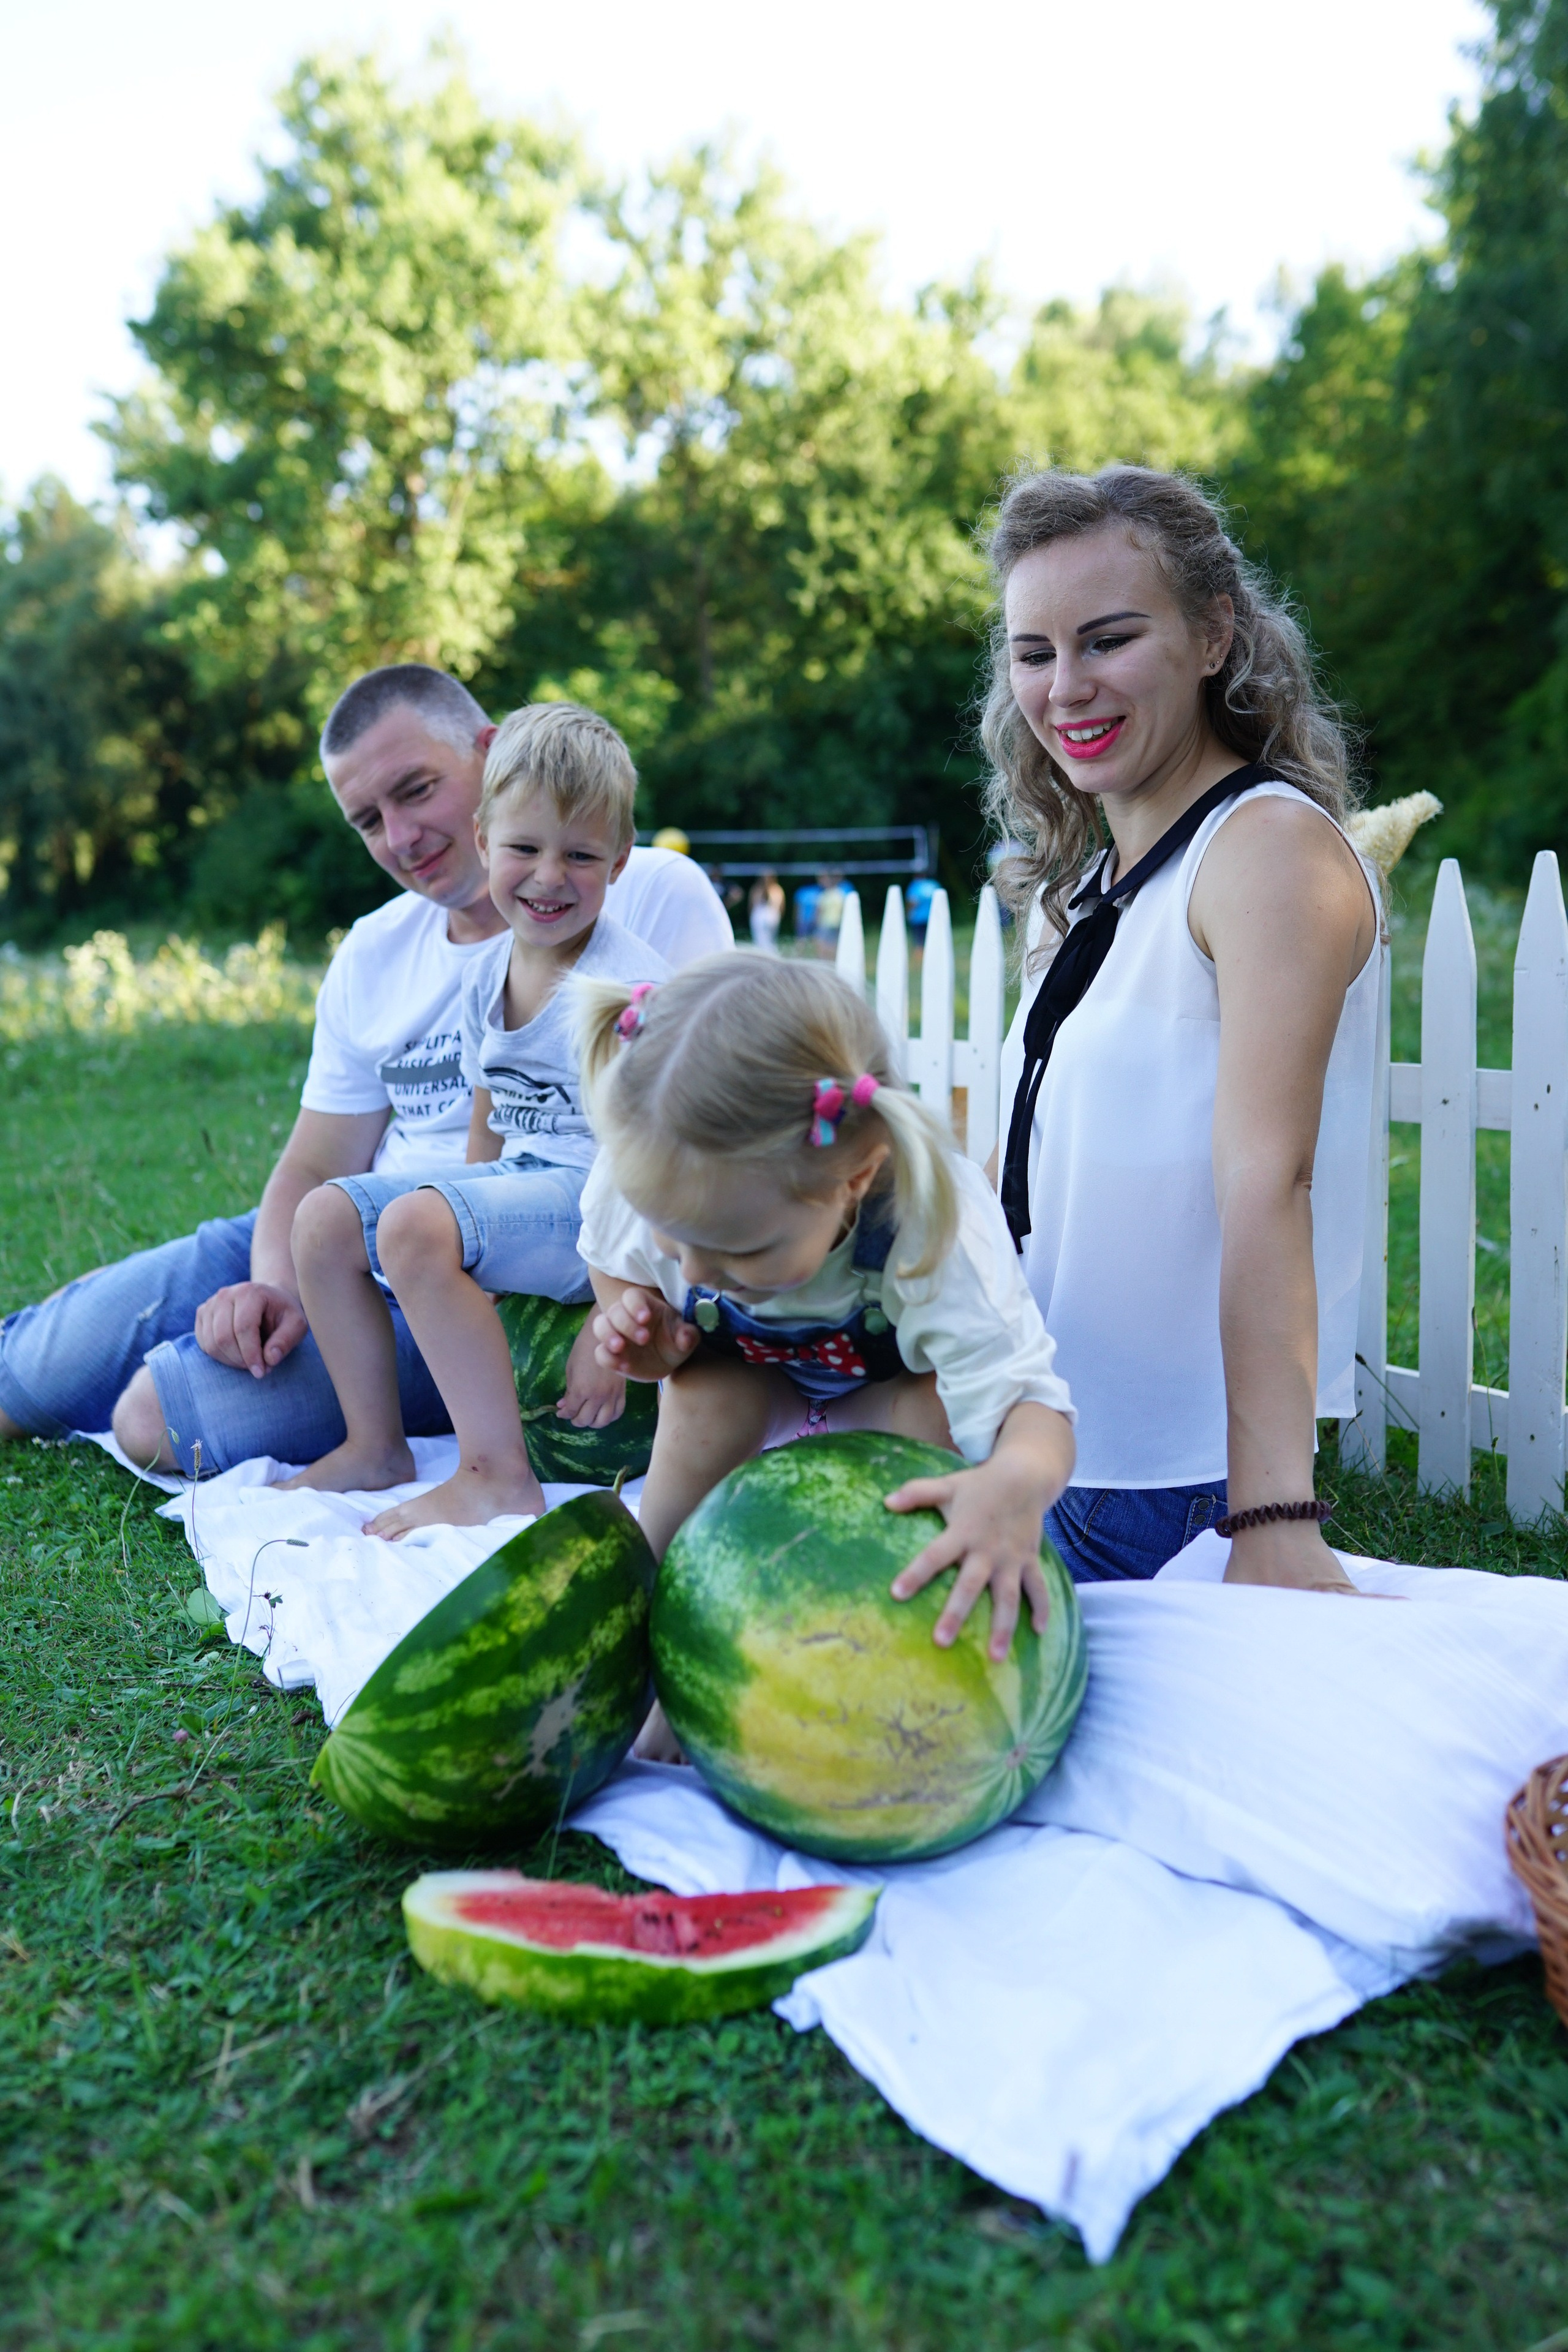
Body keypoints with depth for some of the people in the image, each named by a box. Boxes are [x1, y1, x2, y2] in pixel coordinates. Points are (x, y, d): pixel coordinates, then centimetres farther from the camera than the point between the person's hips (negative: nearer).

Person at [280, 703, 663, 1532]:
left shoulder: (629, 988, -18)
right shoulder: (486, 974, 7)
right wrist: (464, 1272, 18)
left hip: (597, 1205, -9)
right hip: (517, 1184, 9)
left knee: (414, 1225, -29)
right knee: (324, 1217, 1)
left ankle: (498, 1477, -21)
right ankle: (376, 1445, 12)